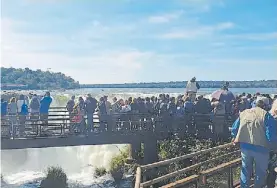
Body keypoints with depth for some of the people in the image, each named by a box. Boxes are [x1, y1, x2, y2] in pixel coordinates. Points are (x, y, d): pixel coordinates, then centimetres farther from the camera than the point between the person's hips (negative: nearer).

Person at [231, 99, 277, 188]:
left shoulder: (243, 113, 5)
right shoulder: (266, 115, -10)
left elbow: (234, 129, 11)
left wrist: (236, 139, 26)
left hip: (245, 147, 4)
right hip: (260, 148, -4)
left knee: (245, 170, 21)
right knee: (260, 173, 15)